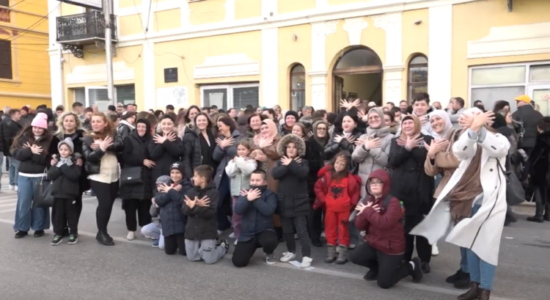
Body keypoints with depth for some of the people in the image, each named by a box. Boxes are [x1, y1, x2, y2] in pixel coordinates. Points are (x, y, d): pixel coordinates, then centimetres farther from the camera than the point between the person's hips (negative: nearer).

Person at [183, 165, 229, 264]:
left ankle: (223, 246, 23)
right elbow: (185, 210, -5)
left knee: (209, 260, -5)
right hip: (192, 230, 5)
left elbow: (210, 212, -20)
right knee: (192, 258, 7)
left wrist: (194, 207, -28)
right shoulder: (191, 191, 4)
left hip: (207, 231, -5)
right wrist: (197, 206, -23)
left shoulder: (213, 192, -11)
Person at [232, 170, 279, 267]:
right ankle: (252, 246, 23)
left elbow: (268, 210, -23)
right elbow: (237, 210, -10)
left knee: (270, 241, -38)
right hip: (247, 234, 3)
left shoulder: (269, 194, -4)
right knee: (238, 262, -12)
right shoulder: (245, 193, 4)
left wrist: (254, 199, -20)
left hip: (264, 230, -2)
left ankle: (269, 253, 2)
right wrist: (248, 199, -24)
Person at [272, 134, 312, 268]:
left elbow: (303, 173, -22)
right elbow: (275, 174, -11)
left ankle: (307, 256, 0)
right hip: (284, 202, 4)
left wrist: (291, 164, -19)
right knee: (287, 230, 14)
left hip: (299, 202, -4)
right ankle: (291, 251, 31)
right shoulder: (281, 162, 9)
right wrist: (287, 165, -19)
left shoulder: (303, 162, 0)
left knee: (301, 230, -5)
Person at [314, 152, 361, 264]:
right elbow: (318, 187, 3)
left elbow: (355, 192, -3)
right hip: (330, 208, 3)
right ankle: (331, 253, 20)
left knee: (343, 230, 6)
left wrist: (350, 204, -5)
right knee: (330, 230, 9)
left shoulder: (350, 178, -12)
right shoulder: (327, 175, -5)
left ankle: (343, 253, 14)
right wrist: (323, 200, -1)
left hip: (344, 209, -3)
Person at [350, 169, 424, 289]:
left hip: (391, 247, -7)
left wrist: (367, 211, -23)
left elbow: (384, 223, -34)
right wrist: (366, 212, -21)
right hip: (374, 242, 7)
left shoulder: (393, 202, -19)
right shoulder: (369, 201, 3)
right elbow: (359, 226, -2)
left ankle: (411, 266, 19)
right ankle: (377, 267, 19)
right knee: (354, 257, -10)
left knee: (384, 283, -4)